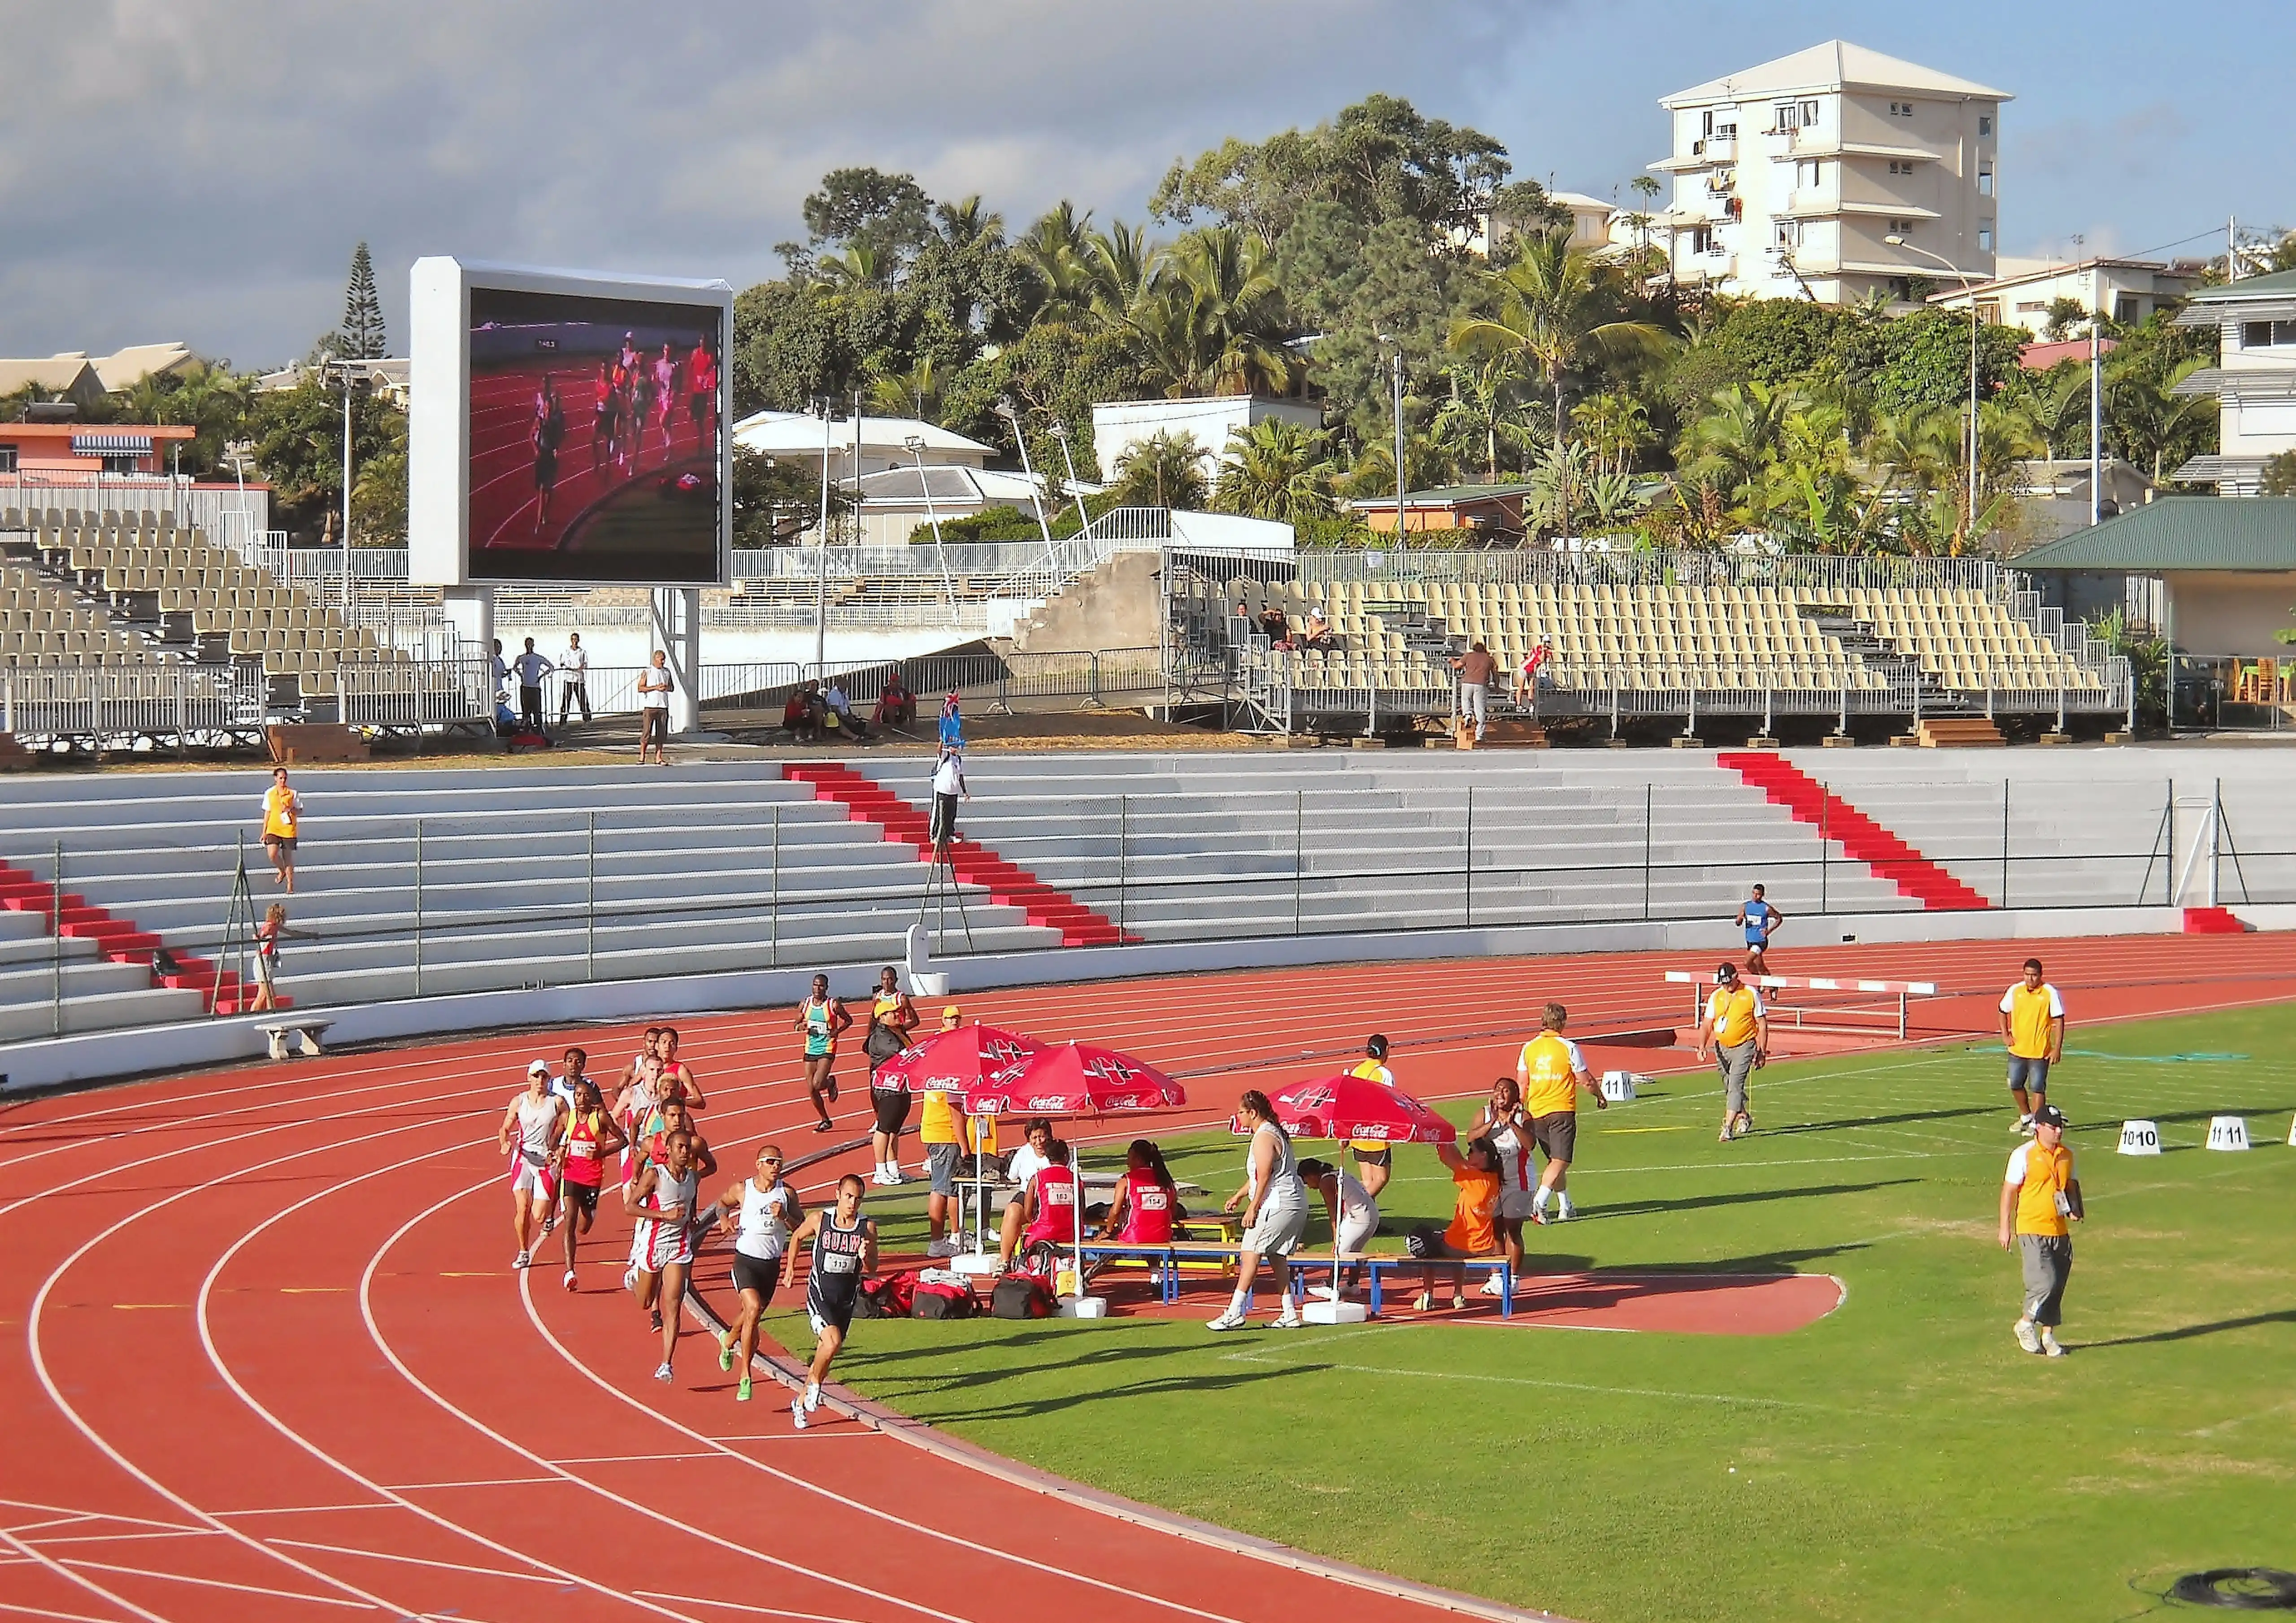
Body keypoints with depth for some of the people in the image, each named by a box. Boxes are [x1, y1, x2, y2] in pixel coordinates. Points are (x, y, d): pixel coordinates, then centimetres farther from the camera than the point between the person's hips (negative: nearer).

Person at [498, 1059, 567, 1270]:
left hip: (546, 1160, -1)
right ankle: (523, 1252, 7)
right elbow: (505, 1128, 10)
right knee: (523, 1208, -13)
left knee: (539, 1217, -4)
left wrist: (559, 1150, -13)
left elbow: (568, 1130, 2)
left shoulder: (557, 1103, -3)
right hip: (523, 1157, 1)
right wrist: (505, 1143, -11)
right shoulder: (518, 1102, 2)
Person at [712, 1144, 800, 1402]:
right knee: (753, 1308, -24)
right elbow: (723, 1203, 17)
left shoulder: (787, 1193, -1)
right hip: (746, 1260, -3)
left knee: (751, 1315, 18)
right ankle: (745, 1377, -19)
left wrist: (784, 1217, -16)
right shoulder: (742, 1189, -3)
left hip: (772, 1264, 3)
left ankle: (729, 1341, 55)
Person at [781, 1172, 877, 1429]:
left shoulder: (868, 1228, -4)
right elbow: (798, 1237, 14)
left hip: (847, 1299, 3)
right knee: (832, 1341, -26)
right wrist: (790, 1267, 13)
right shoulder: (819, 1220, -6)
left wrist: (865, 1258, -21)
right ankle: (814, 1381, 1)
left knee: (826, 1352, 11)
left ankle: (801, 1402, 31)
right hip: (819, 1294, -3)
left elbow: (872, 1269, -1)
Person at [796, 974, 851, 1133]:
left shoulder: (834, 1005, -8)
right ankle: (825, 1121, 22)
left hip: (827, 1050, -4)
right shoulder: (805, 1004, 2)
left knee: (817, 1084, -21)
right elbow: (797, 1023, 14)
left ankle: (831, 1083, 16)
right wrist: (801, 1026, -10)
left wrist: (838, 1031, -13)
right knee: (811, 1091, 3)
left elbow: (848, 1020, 5)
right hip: (810, 1050, 4)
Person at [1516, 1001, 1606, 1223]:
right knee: (1560, 1161, -7)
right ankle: (1539, 1202, -25)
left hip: (1537, 1112, 5)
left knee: (1555, 1160, 18)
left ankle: (1566, 1207, 24)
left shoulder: (1529, 1048, 3)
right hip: (1562, 1110, -5)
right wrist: (1600, 1096, 14)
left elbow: (1521, 1083, 6)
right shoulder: (1568, 1048, -8)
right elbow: (1585, 1081, -4)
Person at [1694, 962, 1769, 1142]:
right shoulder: (1716, 996, 5)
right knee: (1729, 1088, 14)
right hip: (1721, 1047, 5)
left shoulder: (1751, 994, -4)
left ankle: (1728, 1127, -19)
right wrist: (1702, 1046, -12)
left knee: (1735, 1086, -16)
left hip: (1743, 1047, -5)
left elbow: (1762, 1024, 1)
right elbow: (1707, 1024, 4)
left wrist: (1762, 1052, -1)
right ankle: (1744, 1117, 38)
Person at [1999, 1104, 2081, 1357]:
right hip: (2032, 1229, -6)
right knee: (2045, 1282, -15)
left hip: (2060, 1230, 6)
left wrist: (2075, 1208, 2)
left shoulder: (2067, 1156, 10)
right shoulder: (2024, 1155, -7)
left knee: (2057, 1285, 7)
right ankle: (2025, 1325, 6)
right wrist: (2005, 1228, -7)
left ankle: (2048, 1335, 19)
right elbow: (2009, 1191, -5)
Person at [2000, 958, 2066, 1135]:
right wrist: (2005, 1034, 5)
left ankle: (2036, 1123, 9)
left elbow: (2059, 1021, -7)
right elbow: (2003, 1012, 17)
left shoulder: (2050, 993, -10)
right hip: (2017, 1049, 4)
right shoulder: (2015, 991, 1)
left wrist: (2057, 1049, -12)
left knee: (2037, 1088, -1)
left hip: (2040, 1052, -4)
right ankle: (2025, 1116, 32)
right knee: (2015, 1085, 10)